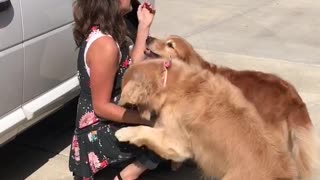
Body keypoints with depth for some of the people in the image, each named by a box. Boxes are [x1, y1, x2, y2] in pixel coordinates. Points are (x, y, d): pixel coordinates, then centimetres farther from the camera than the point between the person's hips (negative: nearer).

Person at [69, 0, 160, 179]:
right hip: (101, 134, -9)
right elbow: (101, 106, -24)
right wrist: (149, 119, -20)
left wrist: (144, 26, 1)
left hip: (106, 124, 9)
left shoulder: (107, 31, 1)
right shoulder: (104, 44, -27)